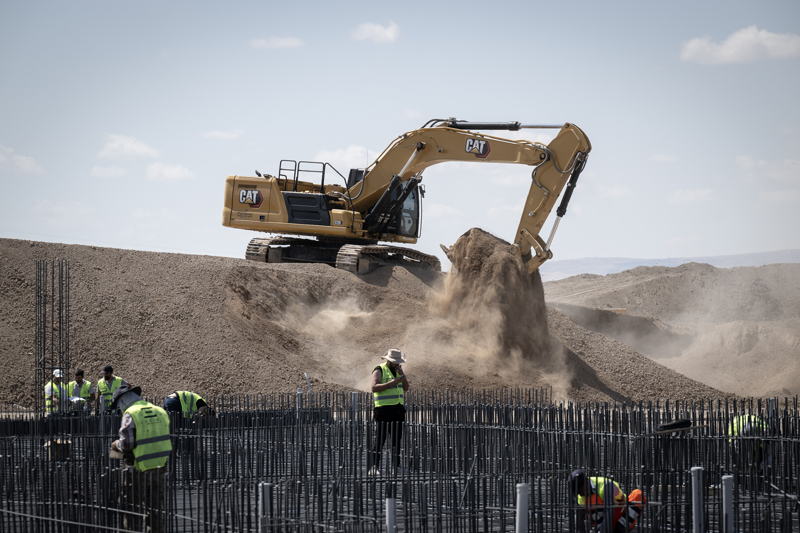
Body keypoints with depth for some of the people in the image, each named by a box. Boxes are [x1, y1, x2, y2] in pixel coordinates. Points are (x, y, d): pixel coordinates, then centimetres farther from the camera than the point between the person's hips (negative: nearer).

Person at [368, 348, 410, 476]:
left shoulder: (398, 370, 17)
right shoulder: (379, 370, -4)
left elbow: (406, 388, 12)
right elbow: (374, 387, -17)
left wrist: (402, 375, -4)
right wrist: (392, 382, -22)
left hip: (398, 409, 7)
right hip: (384, 409, -7)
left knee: (397, 438, 8)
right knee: (380, 439, -9)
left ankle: (396, 465, 14)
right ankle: (373, 467, -8)